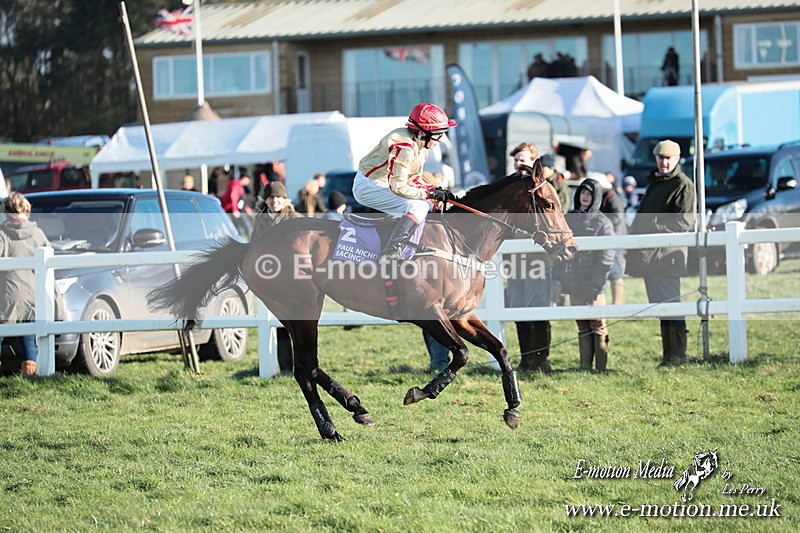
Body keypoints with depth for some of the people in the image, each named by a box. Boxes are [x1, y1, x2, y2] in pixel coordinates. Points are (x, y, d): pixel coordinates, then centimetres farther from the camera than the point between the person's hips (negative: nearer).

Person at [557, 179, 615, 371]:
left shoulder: (602, 222, 0)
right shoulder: (568, 219, 15)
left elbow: (607, 256, -5)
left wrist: (597, 280, -14)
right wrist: (560, 277, 9)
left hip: (593, 284, -5)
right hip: (573, 283, 5)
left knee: (598, 326, -5)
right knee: (582, 326, 9)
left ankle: (601, 368, -3)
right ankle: (584, 367, 12)